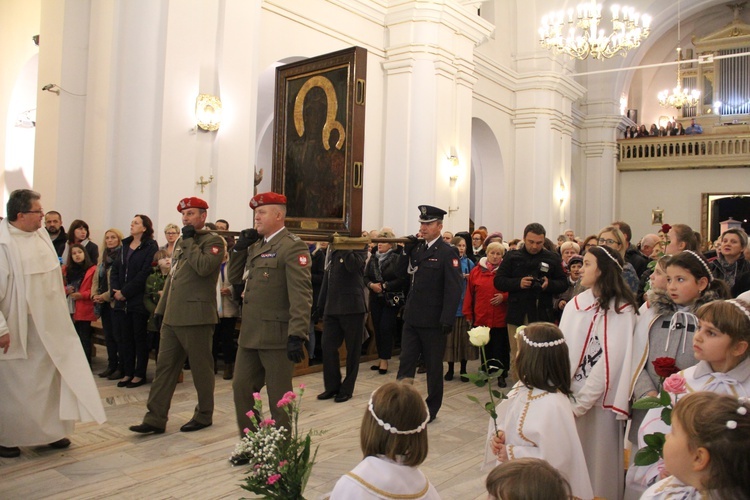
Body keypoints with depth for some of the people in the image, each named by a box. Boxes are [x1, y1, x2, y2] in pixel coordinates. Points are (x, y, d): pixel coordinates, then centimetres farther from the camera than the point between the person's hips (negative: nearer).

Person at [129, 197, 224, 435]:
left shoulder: (213, 241, -6)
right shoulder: (180, 242, 18)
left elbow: (204, 267, -25)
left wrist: (190, 240, -15)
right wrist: (161, 308, 18)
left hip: (196, 317, -8)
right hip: (172, 317, 8)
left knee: (201, 368, 5)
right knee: (164, 367, 7)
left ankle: (204, 415, 19)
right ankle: (155, 419, 13)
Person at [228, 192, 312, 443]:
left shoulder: (292, 246, -12)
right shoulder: (255, 245, 14)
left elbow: (301, 295, -20)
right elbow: (235, 279, 18)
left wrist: (297, 335, -26)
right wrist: (239, 248, 4)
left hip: (276, 335, -8)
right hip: (250, 334, 8)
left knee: (279, 396, 5)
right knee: (241, 387, 14)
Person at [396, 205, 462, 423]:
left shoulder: (447, 253, -10)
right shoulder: (417, 248, 10)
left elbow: (453, 289, -15)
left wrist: (447, 320, -21)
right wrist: (407, 252, -2)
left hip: (433, 321, -6)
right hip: (412, 318, 6)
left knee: (433, 367, 10)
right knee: (405, 363, 8)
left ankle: (432, 408, 24)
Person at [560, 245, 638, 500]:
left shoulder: (621, 310, -9)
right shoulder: (575, 304, 4)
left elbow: (611, 360, -15)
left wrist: (581, 403, -17)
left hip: (600, 400, -4)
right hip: (570, 396, 4)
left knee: (597, 459, 8)